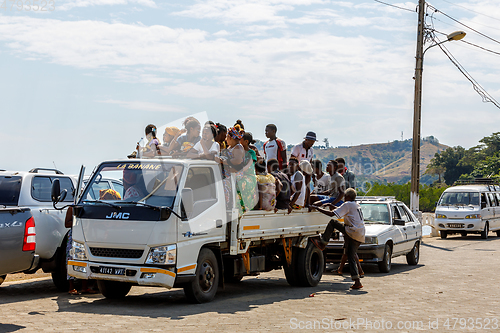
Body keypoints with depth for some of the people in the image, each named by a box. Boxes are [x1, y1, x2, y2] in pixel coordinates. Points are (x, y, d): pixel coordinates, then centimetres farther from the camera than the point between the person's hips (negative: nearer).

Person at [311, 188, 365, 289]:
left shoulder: (347, 205, -4)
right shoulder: (357, 205, 22)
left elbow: (332, 214, -10)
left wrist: (317, 208, -3)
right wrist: (332, 206, 39)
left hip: (352, 232, -8)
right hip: (360, 236, 8)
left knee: (332, 222, 2)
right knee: (351, 257, 10)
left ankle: (322, 243, 3)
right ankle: (357, 282, 2)